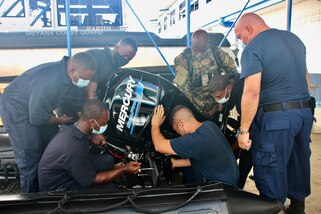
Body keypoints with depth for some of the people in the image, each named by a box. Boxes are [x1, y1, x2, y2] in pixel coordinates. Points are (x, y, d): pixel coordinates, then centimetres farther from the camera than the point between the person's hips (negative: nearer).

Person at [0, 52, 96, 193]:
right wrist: (60, 121, -11)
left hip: (37, 108, 8)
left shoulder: (71, 76, -11)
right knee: (31, 160, -5)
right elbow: (37, 118, -30)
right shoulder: (49, 81, -38)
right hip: (15, 109, -8)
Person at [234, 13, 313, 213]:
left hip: (276, 117, -8)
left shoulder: (253, 48, -11)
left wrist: (244, 130, -16)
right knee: (299, 163, 21)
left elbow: (252, 92, -20)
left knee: (271, 171, 4)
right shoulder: (294, 38, 15)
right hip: (305, 112, 9)